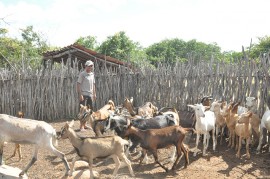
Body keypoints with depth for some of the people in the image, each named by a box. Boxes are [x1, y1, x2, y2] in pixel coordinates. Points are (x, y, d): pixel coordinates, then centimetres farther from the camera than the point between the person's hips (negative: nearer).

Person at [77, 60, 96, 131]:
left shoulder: (92, 74, 13)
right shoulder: (82, 74, -7)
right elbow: (78, 84, -11)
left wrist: (94, 94, 15)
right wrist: (80, 94, -17)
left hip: (90, 95, 7)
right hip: (83, 94, -7)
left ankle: (84, 124, 20)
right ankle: (81, 126, 0)